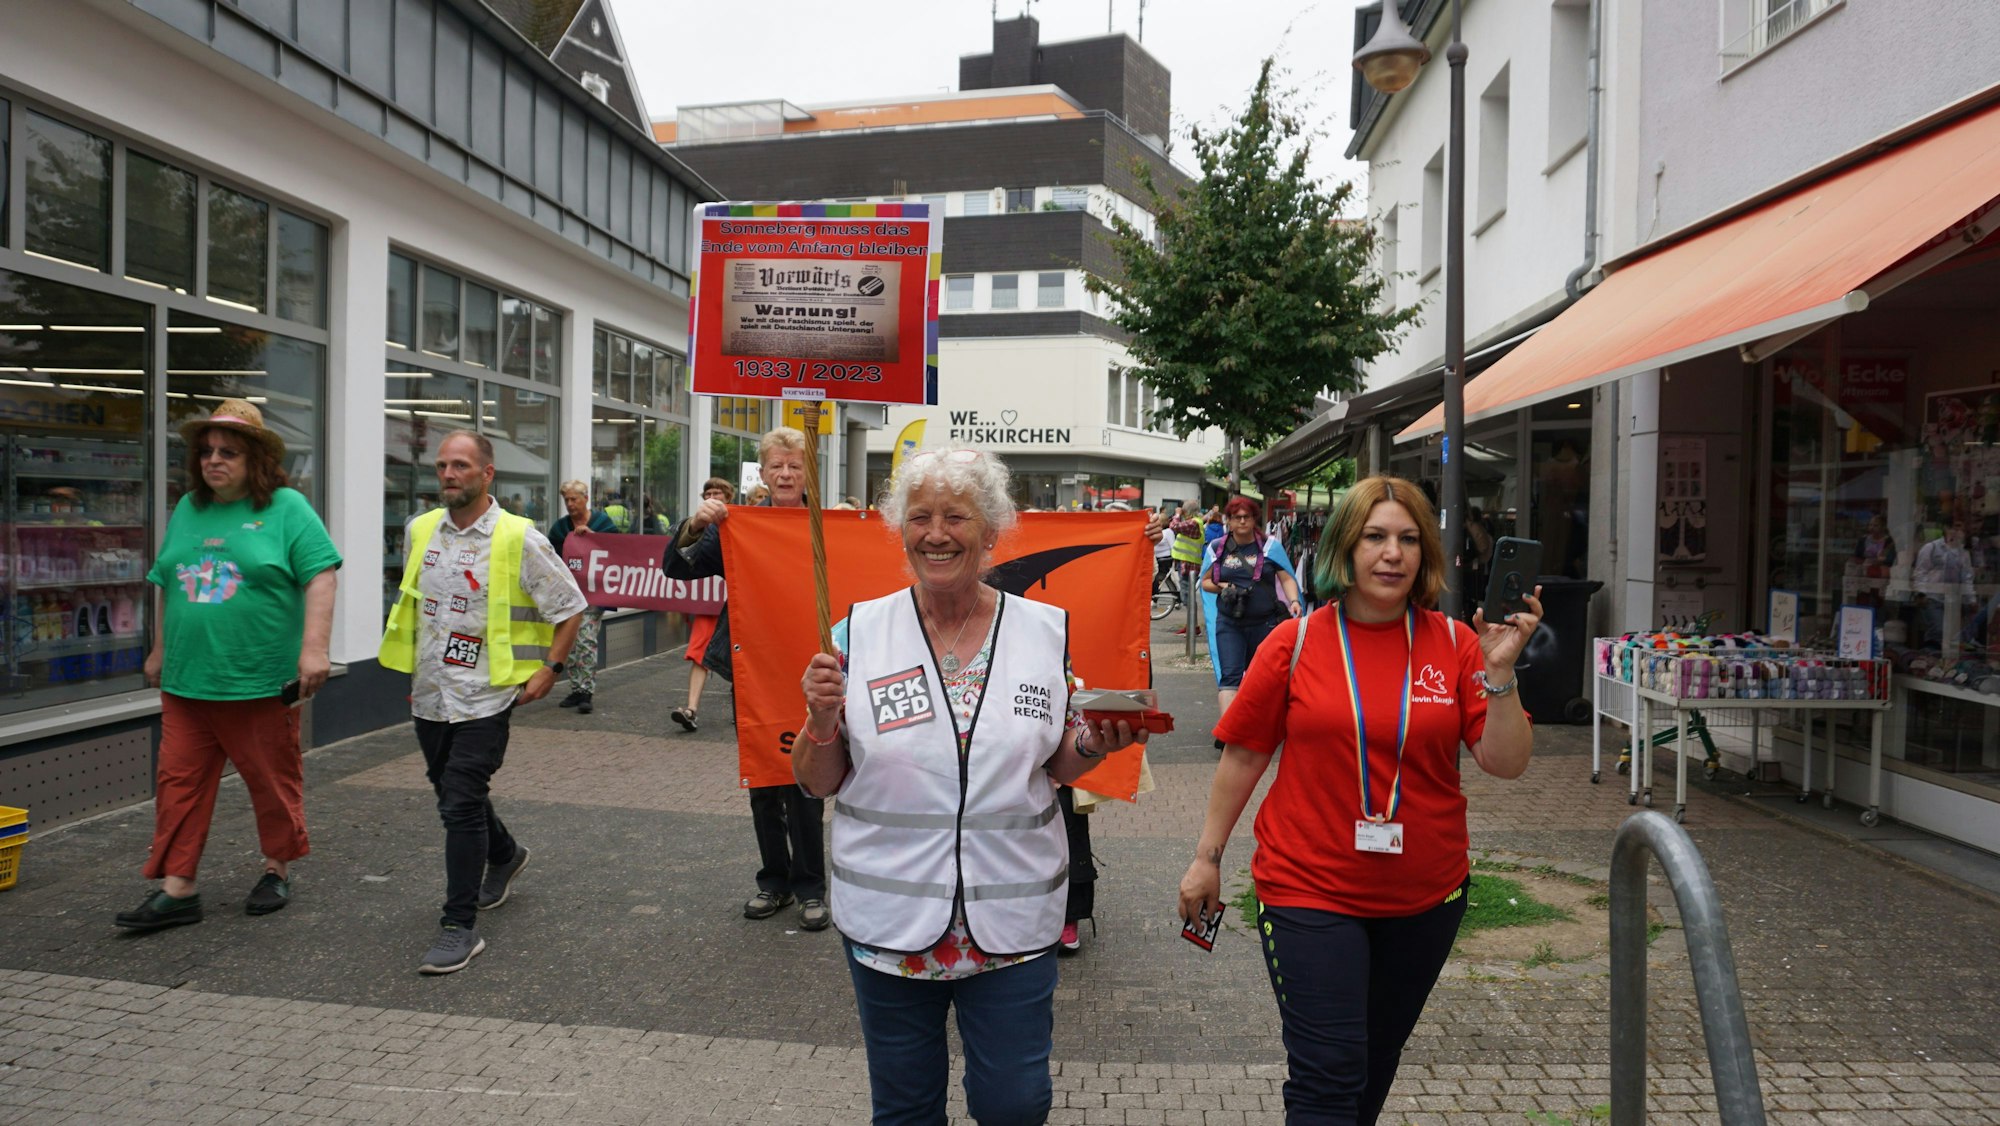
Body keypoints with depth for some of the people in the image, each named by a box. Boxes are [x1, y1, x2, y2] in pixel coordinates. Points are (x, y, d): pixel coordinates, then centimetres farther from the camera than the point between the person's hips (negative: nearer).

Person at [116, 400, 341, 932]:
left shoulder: (286, 508, -5)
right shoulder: (187, 509, 13)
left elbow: (320, 578, -12)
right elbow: (167, 585, 21)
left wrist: (314, 648, -20)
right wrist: (160, 649, 22)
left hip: (261, 682, -5)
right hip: (187, 682, 5)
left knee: (274, 783, 7)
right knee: (178, 783, 5)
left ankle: (277, 869, 25)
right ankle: (176, 890, 12)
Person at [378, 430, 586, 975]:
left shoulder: (519, 538, -11)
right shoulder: (419, 530, 6)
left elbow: (570, 607, -4)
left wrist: (549, 669, -8)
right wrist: (412, 662, 20)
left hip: (485, 698, -6)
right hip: (429, 694, 6)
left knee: (460, 805, -10)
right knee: (455, 794, 20)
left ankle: (460, 927, -1)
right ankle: (503, 855, 48)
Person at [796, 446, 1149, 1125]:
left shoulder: (1046, 630, -1)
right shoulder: (860, 632, -4)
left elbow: (1055, 768, 8)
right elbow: (817, 782, 1)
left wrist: (1093, 744, -12)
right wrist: (822, 720, -18)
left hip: (1013, 919, 0)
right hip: (889, 915, 0)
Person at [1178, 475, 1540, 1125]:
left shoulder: (1455, 645, -4)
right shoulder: (1295, 644, -8)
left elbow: (1507, 764, -7)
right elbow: (1244, 755, -1)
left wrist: (1500, 671, -21)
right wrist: (1207, 856, 3)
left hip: (1425, 899, 3)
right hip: (1310, 891, -3)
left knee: (1377, 1061, 22)